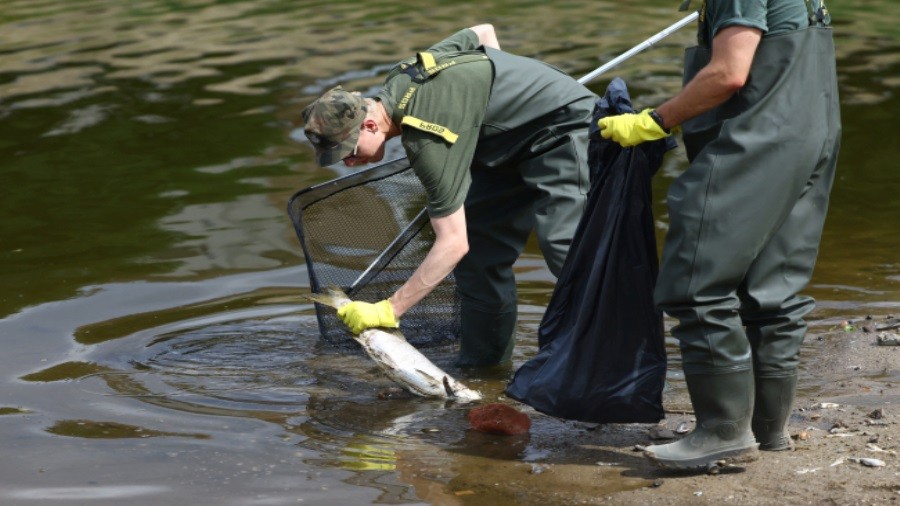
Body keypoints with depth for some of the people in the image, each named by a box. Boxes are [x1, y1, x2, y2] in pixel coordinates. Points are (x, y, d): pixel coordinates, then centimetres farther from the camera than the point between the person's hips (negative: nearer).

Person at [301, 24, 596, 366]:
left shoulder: (426, 139, -31)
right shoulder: (402, 77, -4)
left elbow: (453, 244, -31)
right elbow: (483, 32, 12)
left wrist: (389, 310, -29)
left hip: (563, 125, -11)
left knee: (562, 246, -26)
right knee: (479, 240, 6)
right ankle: (483, 361, 11)